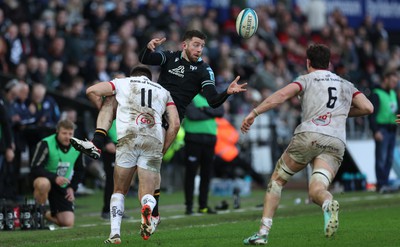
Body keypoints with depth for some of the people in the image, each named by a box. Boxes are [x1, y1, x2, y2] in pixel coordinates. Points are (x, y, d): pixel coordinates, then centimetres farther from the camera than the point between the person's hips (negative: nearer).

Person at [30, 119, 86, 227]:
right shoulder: (46, 144, -18)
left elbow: (80, 171, 13)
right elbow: (35, 169, -23)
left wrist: (72, 187, 0)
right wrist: (54, 178, -34)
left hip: (62, 187, 4)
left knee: (68, 223, -8)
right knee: (44, 183, -43)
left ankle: (49, 215, 26)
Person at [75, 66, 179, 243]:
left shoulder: (123, 83, 24)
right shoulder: (163, 91, 30)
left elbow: (92, 91, 14)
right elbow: (174, 124, 18)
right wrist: (162, 151, 23)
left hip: (128, 137, -1)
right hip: (154, 141, 1)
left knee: (119, 191, 13)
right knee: (147, 194, 4)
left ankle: (115, 234, -3)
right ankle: (148, 206, -32)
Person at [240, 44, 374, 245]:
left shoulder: (307, 79, 16)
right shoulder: (346, 85, 27)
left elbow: (281, 95, -2)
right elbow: (368, 108, 16)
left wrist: (254, 113, -2)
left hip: (308, 136, -2)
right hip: (336, 143, 2)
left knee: (277, 180, 17)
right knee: (316, 190, -12)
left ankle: (263, 233, 8)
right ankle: (329, 204, -51)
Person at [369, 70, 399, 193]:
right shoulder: (376, 94, -7)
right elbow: (372, 114, -13)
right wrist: (376, 131, -20)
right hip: (382, 130, -8)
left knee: (389, 159, 6)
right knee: (381, 158, -10)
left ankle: (384, 183, 10)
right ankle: (381, 184, -12)